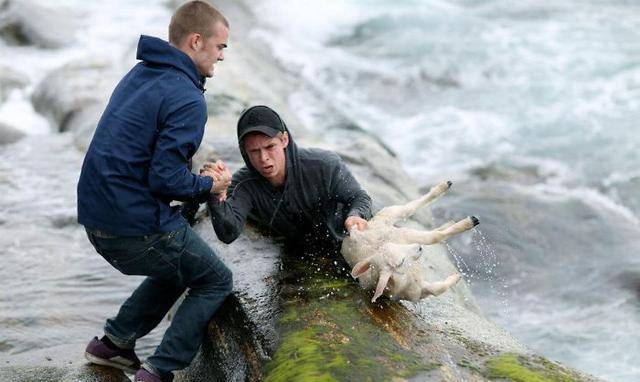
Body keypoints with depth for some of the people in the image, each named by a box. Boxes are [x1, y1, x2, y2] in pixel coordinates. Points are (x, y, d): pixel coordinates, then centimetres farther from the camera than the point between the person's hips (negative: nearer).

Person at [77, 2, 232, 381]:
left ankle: (114, 342, 29)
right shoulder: (187, 100, -17)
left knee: (178, 267, 30)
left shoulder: (139, 75, 11)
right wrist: (208, 185, -3)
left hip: (97, 217, 9)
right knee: (216, 282, 11)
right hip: (139, 226, -9)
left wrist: (197, 178, 11)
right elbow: (166, 180, -22)